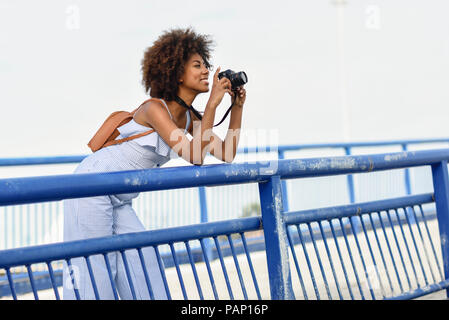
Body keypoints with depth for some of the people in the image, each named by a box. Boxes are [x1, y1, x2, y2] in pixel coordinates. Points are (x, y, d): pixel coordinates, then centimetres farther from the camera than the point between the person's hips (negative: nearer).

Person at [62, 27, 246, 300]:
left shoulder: (189, 118, 6)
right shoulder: (155, 108, -19)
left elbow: (226, 154, 3)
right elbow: (194, 156, -27)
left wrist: (238, 107, -1)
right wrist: (213, 103, -27)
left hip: (121, 202, 9)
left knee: (143, 274, 6)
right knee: (92, 276, -8)